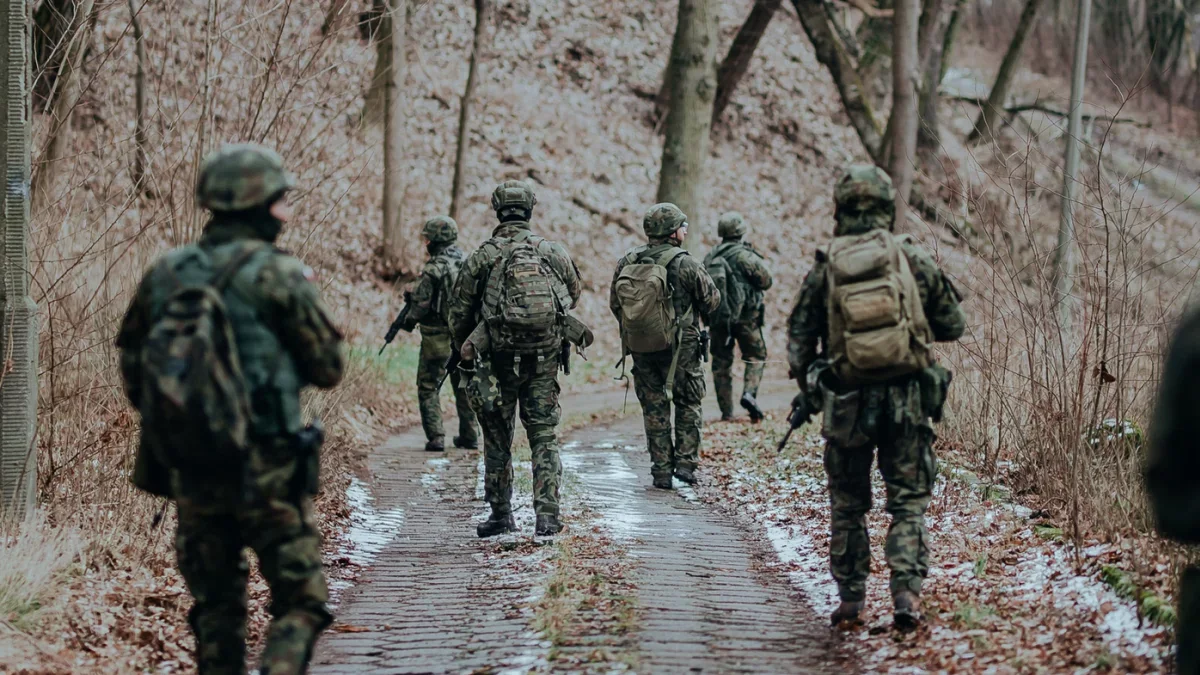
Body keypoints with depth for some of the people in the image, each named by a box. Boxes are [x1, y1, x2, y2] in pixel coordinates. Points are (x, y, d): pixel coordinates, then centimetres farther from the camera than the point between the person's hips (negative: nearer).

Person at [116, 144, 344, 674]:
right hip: (267, 472, -5)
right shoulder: (276, 275, -10)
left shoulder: (165, 274, 4)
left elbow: (131, 366, 12)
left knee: (215, 609, 17)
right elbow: (327, 367, -2)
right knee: (300, 605, 6)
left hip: (191, 472, 5)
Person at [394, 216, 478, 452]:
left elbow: (421, 303, -15)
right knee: (464, 386, 17)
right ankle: (469, 436, 19)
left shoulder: (434, 268, -16)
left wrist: (408, 321, 3)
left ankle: (436, 438, -4)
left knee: (428, 387, 4)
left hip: (438, 338, -6)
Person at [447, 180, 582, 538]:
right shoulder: (553, 252, 1)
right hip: (544, 360, 1)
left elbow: (459, 311, 3)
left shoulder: (481, 257, -4)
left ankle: (501, 514, 15)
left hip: (498, 360, -1)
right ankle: (547, 515, -2)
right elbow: (574, 294, 18)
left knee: (498, 438, 10)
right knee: (544, 435, 6)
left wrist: (464, 350, 20)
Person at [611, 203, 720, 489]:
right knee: (688, 404, 13)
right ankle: (685, 462, 7)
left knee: (654, 408, 11)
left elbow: (614, 304, 7)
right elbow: (712, 299, -4)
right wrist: (695, 312, 18)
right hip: (679, 347, -3)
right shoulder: (685, 264, -13)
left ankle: (661, 471, 10)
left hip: (640, 347, 3)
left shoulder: (627, 262, -1)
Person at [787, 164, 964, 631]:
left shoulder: (824, 269, 0)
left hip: (848, 400, 0)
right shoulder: (913, 259, 0)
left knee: (848, 504, 13)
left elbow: (799, 341, 3)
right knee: (909, 500, 5)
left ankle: (850, 597, 16)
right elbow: (953, 325, 8)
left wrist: (807, 390, 20)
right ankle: (907, 591, -8)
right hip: (907, 396, 0)